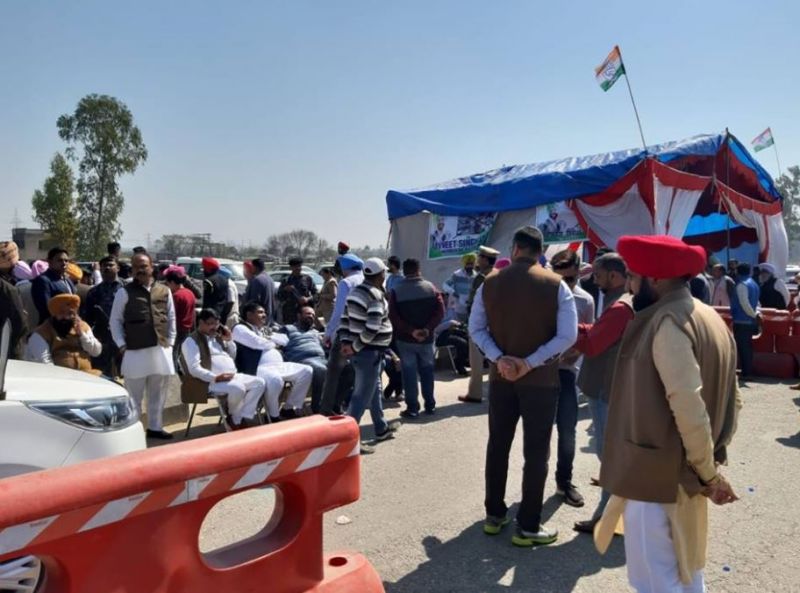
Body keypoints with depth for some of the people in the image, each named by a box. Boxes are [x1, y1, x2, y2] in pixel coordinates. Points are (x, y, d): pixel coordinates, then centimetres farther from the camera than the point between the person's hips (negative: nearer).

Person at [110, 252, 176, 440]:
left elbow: (171, 318, 13)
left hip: (161, 350, 4)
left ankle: (155, 427, 26)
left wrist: (170, 342, 7)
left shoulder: (164, 291, 7)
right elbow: (115, 320, 0)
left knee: (158, 394, 13)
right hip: (135, 351, -3)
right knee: (134, 396, 4)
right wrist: (121, 345, -6)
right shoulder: (125, 292, -3)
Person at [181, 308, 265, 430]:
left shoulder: (217, 337, 21)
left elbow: (232, 357, 31)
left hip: (232, 376, 9)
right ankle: (235, 420, -6)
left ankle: (243, 418, -11)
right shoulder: (191, 341, -4)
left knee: (259, 383, -7)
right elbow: (194, 369, -17)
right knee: (238, 388, -34)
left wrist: (228, 340, 13)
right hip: (211, 380, -9)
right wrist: (215, 377, -27)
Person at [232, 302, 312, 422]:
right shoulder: (240, 328, 3)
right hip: (258, 368, -9)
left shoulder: (265, 329, 28)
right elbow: (258, 343, -12)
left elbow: (285, 340, 21)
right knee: (275, 379, -39)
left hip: (279, 366, 9)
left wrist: (269, 338, 4)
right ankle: (274, 417, -17)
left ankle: (289, 409, 1)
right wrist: (274, 344, 6)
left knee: (307, 371, -3)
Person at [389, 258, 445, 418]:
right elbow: (440, 311, -9)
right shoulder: (430, 287, 0)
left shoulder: (396, 291, -5)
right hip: (426, 338, 2)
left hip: (405, 339, -2)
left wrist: (411, 331, -15)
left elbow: (393, 317, -13)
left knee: (409, 374, 3)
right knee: (427, 371, 15)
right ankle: (430, 405, 21)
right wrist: (428, 329, -14)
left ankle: (412, 408, 5)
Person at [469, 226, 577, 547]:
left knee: (498, 446, 15)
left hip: (500, 377, 3)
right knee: (536, 452, 6)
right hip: (541, 379, -3)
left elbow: (476, 328, -1)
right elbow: (567, 336, -14)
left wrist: (498, 358, -8)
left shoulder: (490, 283, 1)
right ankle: (527, 526, 12)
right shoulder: (556, 285, -7)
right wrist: (529, 363, -14)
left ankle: (494, 515, 26)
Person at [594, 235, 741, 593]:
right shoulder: (709, 318, 11)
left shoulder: (667, 321, -20)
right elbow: (731, 399, 15)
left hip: (657, 473, -10)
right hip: (686, 474, 10)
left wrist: (708, 473, -14)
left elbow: (688, 407, -25)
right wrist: (713, 459, 13)